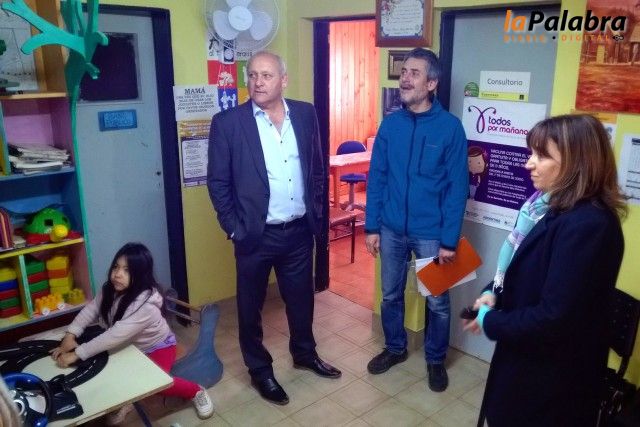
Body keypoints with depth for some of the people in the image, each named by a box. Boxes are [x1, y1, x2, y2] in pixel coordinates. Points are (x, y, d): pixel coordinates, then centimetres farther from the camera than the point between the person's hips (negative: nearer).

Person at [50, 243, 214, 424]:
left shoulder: (146, 305, -38)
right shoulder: (111, 289, -15)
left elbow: (114, 336, -40)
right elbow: (90, 310, -11)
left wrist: (76, 354, -39)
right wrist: (70, 335, -28)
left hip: (157, 347, -6)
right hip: (130, 346, 7)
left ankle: (196, 391, 0)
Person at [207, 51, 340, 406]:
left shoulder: (305, 114, 1)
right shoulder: (227, 122, -9)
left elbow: (317, 166, 10)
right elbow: (218, 182, -6)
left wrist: (317, 211, 7)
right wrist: (234, 229, -8)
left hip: (300, 230, 4)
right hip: (255, 234, -3)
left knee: (301, 297, 20)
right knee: (250, 305, 12)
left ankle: (304, 353, 45)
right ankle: (259, 370, 34)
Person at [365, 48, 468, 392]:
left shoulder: (450, 127, -10)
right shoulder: (390, 124, 0)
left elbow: (457, 187, -10)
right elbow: (376, 177, 3)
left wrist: (449, 239, -12)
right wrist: (372, 226, 0)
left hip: (430, 233, -3)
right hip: (392, 229, 3)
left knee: (437, 302, 12)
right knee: (390, 295, 17)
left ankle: (435, 359, 35)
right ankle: (395, 348, 41)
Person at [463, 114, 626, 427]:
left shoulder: (587, 225, -28)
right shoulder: (556, 207, 4)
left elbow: (555, 317, -29)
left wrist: (491, 322, -15)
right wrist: (493, 293, -3)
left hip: (553, 373, -9)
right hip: (532, 356, 9)